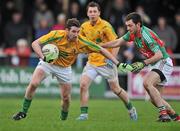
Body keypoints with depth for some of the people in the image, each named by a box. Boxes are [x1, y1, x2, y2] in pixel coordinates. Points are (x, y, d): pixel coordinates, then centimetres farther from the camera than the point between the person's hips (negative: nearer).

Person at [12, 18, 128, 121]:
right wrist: (43, 57, -44)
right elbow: (35, 43, -28)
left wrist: (117, 63, -18)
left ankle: (64, 119, 28)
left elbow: (101, 50, -15)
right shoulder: (56, 35, -29)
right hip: (48, 63, -1)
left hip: (65, 69, 1)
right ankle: (24, 112, -5)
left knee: (66, 98, 0)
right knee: (33, 84, -21)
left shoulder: (81, 42, -24)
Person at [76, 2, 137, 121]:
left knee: (115, 88, 5)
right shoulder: (84, 26, 1)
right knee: (83, 84, -13)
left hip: (106, 62, -5)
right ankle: (84, 114, -7)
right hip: (92, 61, 5)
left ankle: (131, 109, 28)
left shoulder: (105, 26, -15)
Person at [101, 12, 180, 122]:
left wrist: (144, 63, -32)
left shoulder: (146, 35, -24)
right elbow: (117, 43, 12)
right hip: (154, 65, 10)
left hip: (163, 62, -10)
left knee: (147, 83, -31)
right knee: (154, 99, 7)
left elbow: (159, 55, -28)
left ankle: (164, 113, -31)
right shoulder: (133, 33, 2)